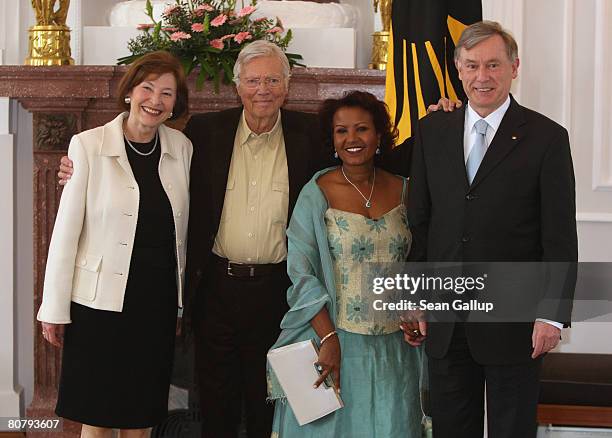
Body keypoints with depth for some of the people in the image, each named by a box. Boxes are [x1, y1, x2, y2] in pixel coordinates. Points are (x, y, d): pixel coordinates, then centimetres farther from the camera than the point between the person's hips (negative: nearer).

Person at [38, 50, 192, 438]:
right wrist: (55, 309, -7)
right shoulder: (89, 146, -8)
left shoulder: (181, 148, 3)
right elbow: (66, 231, -7)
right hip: (102, 301, -3)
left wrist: (183, 302, 11)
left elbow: (182, 229, 9)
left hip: (158, 301, 3)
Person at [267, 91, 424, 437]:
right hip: (334, 340, -3)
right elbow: (301, 273, -9)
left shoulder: (402, 189, 5)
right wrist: (329, 339, -15)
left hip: (392, 346, 3)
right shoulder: (317, 194, -6)